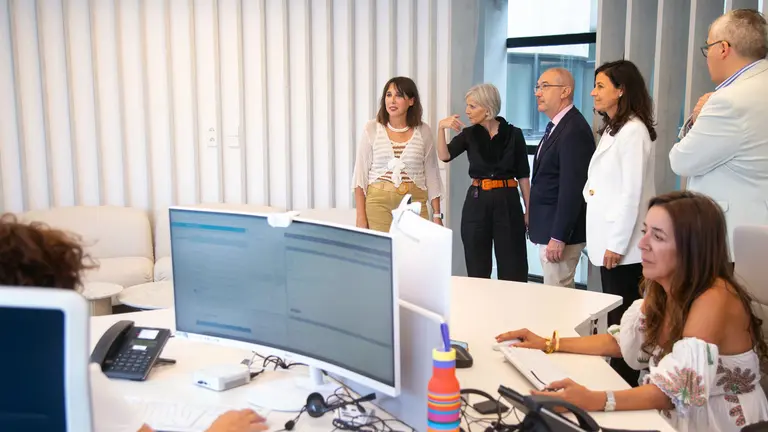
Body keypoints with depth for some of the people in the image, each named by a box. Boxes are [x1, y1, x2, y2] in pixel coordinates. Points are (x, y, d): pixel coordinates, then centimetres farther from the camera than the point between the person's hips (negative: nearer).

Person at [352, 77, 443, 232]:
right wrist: (361, 217, -5)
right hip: (378, 202, -1)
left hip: (414, 203, 1)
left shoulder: (423, 131, 3)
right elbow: (361, 174, 1)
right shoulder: (372, 129, 1)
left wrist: (437, 215, 5)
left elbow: (431, 174, 8)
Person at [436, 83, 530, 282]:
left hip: (508, 201, -2)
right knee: (477, 269, 7)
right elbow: (445, 156, -11)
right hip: (477, 202, 2)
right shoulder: (469, 134, 5)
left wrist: (529, 210, 0)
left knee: (513, 269, 0)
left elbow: (523, 175, 3)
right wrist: (441, 128, -25)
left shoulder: (513, 134, 0)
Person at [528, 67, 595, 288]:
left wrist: (558, 237, -23)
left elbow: (572, 189, -22)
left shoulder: (574, 130, -17)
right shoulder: (556, 127, 15)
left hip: (560, 232, -10)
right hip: (548, 228, 10)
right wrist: (541, 230, 16)